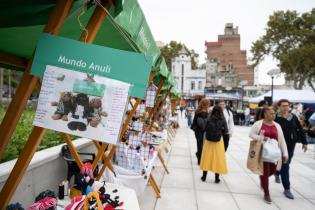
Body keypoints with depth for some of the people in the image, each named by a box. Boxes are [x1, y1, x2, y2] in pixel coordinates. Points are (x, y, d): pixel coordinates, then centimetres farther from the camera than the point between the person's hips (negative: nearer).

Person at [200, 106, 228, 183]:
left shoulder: (209, 120, -8)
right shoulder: (222, 120, -10)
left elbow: (204, 129, -6)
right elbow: (226, 131, -7)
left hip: (208, 141, 1)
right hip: (219, 142, -1)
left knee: (207, 158, 12)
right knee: (218, 159, 11)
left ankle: (204, 177, 21)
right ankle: (217, 178, 20)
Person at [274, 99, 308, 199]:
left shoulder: (293, 117, 3)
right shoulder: (277, 118, -12)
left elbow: (300, 130, 10)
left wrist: (304, 142, 10)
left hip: (292, 145, 5)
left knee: (286, 163, 19)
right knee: (285, 166, -3)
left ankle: (277, 173, 49)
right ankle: (287, 189, 7)